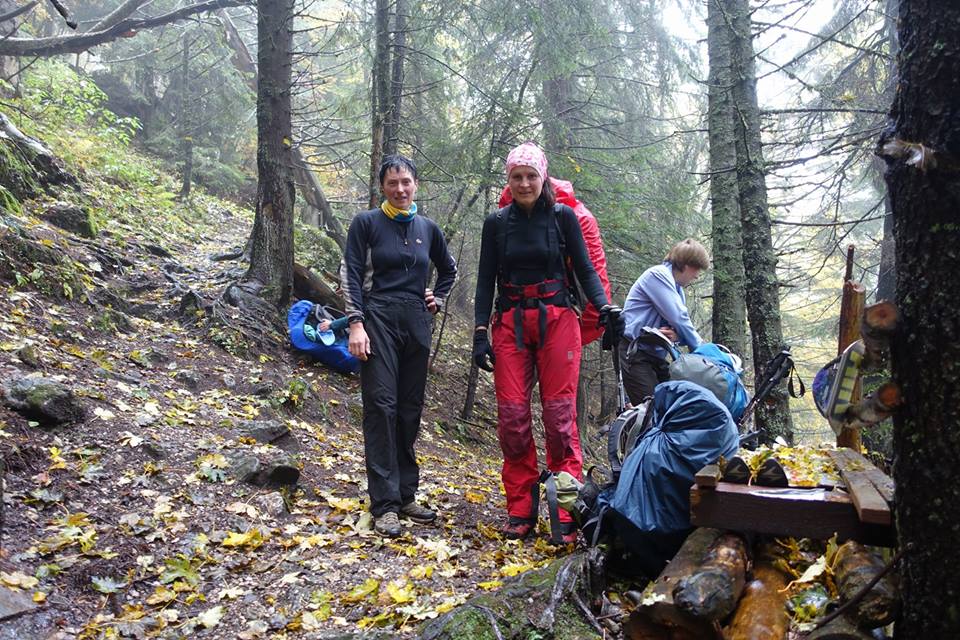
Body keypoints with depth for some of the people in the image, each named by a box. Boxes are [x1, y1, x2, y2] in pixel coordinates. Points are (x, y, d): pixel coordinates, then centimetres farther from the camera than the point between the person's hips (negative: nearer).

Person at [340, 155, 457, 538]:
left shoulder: (427, 228, 12)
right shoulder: (366, 223, 1)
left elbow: (448, 270, 28)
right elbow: (350, 275, -4)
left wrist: (437, 300, 13)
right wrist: (356, 324, -13)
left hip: (416, 324, 4)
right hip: (379, 321, -4)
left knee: (410, 409, 7)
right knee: (381, 405, -9)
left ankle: (406, 495, 17)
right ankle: (384, 504, -6)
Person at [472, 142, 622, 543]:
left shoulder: (563, 217, 4)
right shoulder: (497, 223, 9)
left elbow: (585, 269, 4)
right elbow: (485, 281, 9)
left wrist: (604, 307, -13)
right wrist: (480, 333, 2)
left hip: (557, 320, -2)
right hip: (511, 324, 2)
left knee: (560, 413, -6)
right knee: (512, 414, -4)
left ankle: (566, 514, 0)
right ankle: (520, 510, 7)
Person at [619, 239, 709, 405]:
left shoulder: (677, 288, 18)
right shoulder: (658, 275, -12)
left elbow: (679, 323, 10)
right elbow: (678, 317, -19)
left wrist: (677, 334, -14)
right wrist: (700, 347, -10)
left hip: (657, 355, 10)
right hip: (635, 354, -10)